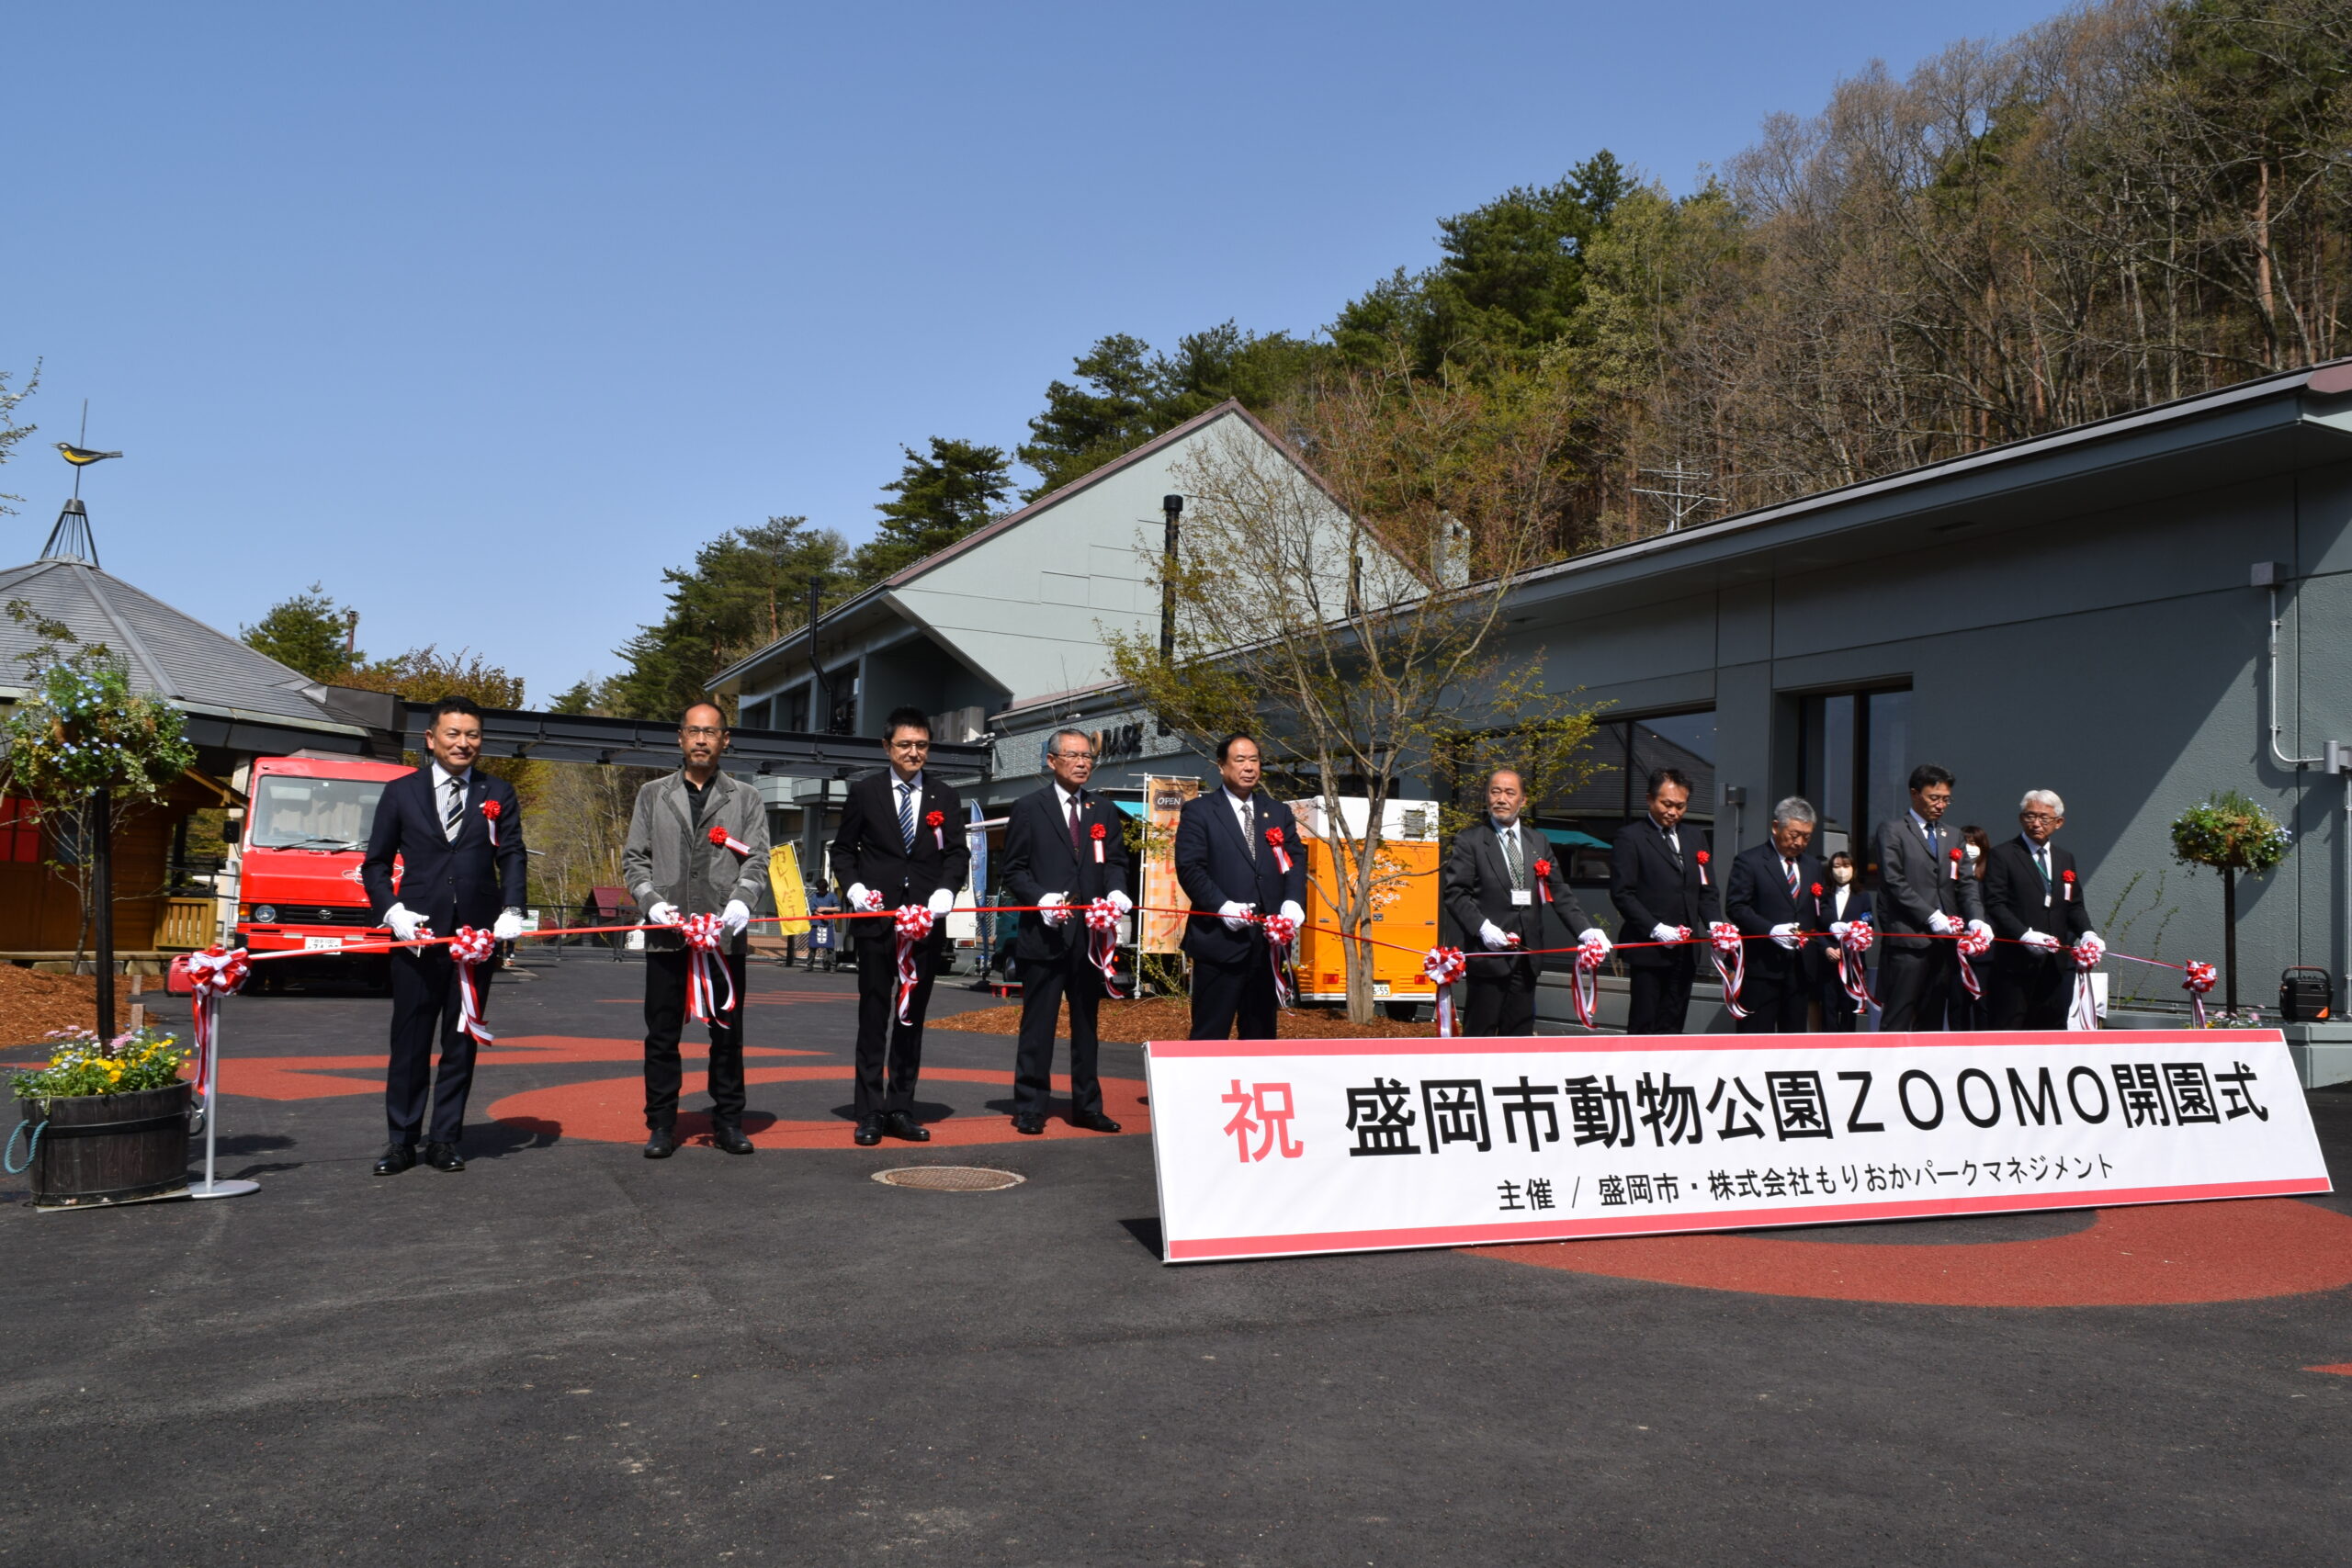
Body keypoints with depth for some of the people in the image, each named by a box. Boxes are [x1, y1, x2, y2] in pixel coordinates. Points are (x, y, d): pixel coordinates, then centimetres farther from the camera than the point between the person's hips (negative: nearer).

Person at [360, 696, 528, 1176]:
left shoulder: (498, 794, 9)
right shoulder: (401, 793, 7)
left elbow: (512, 856, 4)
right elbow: (375, 864, 9)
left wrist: (511, 910, -12)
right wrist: (392, 911, -7)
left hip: (478, 934, 1)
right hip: (417, 934, -1)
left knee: (462, 1041, 6)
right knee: (410, 1040, 4)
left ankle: (445, 1139, 14)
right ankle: (402, 1140, 13)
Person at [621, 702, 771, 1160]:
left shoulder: (745, 799, 11)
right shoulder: (652, 795, 13)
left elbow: (757, 861, 3)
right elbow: (634, 859, 10)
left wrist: (741, 901, -16)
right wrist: (652, 901, -7)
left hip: (725, 934, 0)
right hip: (666, 935, 1)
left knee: (728, 1033, 4)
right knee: (661, 1035, 3)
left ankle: (728, 1122, 14)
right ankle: (661, 1126, 11)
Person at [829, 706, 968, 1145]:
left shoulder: (945, 798, 9)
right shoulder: (864, 792, 4)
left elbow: (957, 853, 6)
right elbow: (843, 849, 8)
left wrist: (945, 890, -11)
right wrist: (853, 887, -8)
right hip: (876, 919, -2)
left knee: (912, 1016, 9)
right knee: (874, 1016, 2)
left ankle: (901, 1109, 17)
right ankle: (870, 1113, 7)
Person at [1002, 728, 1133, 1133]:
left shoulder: (1104, 811, 13)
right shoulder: (1028, 809, 1)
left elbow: (1116, 861, 13)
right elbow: (1014, 870, -1)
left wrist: (1116, 891, -9)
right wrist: (1042, 899, -17)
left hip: (1091, 932, 4)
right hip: (1044, 933, -4)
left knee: (1086, 1022, 11)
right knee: (1038, 1024, 0)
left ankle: (1087, 1107, 19)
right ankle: (1030, 1108, 7)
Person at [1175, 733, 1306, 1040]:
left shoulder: (1278, 812, 16)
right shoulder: (1199, 811, 1)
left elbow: (1297, 859, 9)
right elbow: (1189, 868, -7)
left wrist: (1293, 902, -10)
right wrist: (1222, 906, -20)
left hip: (1266, 942, 5)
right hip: (1219, 942, -5)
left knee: (1261, 1033, 12)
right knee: (1210, 1034, 0)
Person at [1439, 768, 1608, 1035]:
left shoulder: (1539, 843, 15)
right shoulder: (1469, 841, -1)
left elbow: (1559, 892, 10)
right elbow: (1454, 892, -6)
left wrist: (1585, 930, -4)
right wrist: (1482, 927, -19)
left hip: (1526, 958, 5)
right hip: (1489, 953, -5)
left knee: (1520, 1032, 8)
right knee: (1479, 1033, -3)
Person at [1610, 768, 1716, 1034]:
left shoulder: (1695, 838, 17)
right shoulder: (1630, 837, -3)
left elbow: (1706, 890, 18)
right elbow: (1621, 893, -9)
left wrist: (1712, 923, -1)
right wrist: (1655, 929, -17)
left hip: (1685, 951, 6)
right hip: (1648, 950, -6)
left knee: (1671, 1028, 8)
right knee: (1643, 1027, -4)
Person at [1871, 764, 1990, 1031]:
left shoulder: (1951, 836, 19)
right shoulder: (1892, 830, 0)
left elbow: (1966, 883, 12)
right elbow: (1894, 883, -8)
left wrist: (1976, 919, -6)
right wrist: (1932, 917, -14)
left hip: (1944, 940, 6)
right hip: (1908, 940, -6)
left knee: (1932, 1023, 8)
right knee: (1897, 1022, -8)